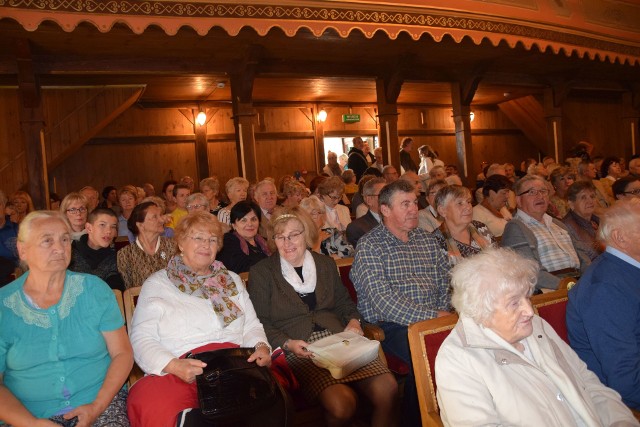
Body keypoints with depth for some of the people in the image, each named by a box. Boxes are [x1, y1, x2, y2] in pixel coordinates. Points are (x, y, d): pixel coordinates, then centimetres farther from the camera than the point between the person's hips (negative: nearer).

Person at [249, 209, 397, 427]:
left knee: (387, 387, -20)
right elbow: (261, 322, 1)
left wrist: (353, 320, 2)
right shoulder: (261, 272, 5)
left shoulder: (326, 264, 18)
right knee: (341, 403, -28)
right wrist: (287, 343, -14)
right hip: (299, 349, -4)